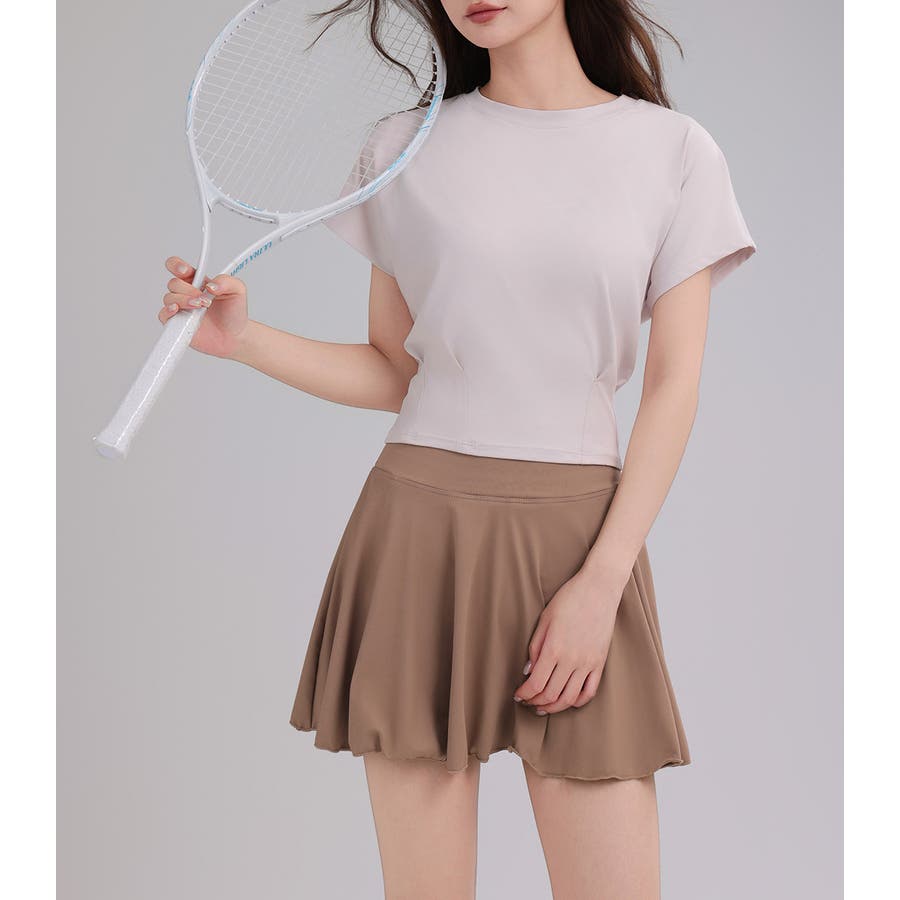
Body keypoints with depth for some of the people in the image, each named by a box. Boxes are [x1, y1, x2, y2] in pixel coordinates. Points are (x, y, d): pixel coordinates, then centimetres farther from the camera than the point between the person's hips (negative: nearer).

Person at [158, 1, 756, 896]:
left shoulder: (675, 150, 4)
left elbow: (674, 386, 0)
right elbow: (394, 373, 11)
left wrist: (602, 582, -9)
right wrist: (241, 337, -5)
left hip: (579, 536, 0)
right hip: (421, 525, 1)